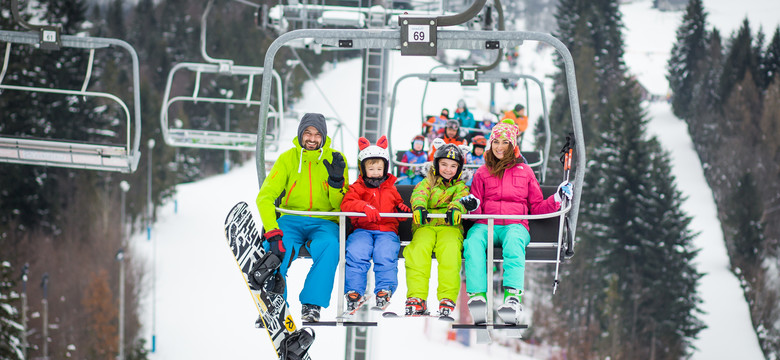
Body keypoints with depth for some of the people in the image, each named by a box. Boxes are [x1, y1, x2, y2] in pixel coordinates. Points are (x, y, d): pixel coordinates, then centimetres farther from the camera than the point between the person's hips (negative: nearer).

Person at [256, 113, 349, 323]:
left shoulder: (335, 159, 3)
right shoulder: (288, 159, 2)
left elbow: (340, 206, 1)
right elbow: (266, 197, -6)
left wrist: (337, 181, -19)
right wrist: (272, 231, -22)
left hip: (324, 222, 0)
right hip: (291, 220, 0)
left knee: (329, 246, -36)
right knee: (276, 249, -33)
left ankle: (312, 305, -30)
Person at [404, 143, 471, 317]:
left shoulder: (460, 187, 22)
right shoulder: (427, 183, 23)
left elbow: (461, 198, -2)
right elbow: (419, 195, 0)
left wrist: (455, 208, -28)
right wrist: (419, 207, -26)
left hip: (450, 227, -1)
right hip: (425, 226, 1)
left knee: (450, 248, -35)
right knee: (419, 248, -33)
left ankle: (447, 299, -39)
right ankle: (416, 298, -37)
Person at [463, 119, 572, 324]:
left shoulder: (524, 171, 23)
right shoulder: (482, 173, 24)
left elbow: (537, 207, 20)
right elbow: (477, 210, 16)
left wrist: (557, 199, 4)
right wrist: (473, 206, -7)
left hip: (515, 225, -1)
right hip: (486, 225, 1)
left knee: (513, 240, -39)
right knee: (473, 240, -36)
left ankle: (513, 296, -57)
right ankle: (477, 294, -49)